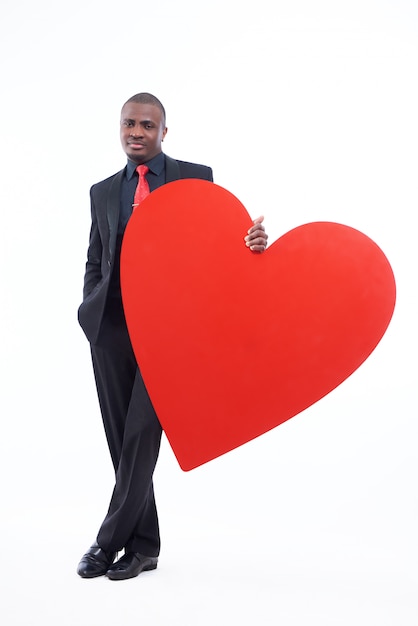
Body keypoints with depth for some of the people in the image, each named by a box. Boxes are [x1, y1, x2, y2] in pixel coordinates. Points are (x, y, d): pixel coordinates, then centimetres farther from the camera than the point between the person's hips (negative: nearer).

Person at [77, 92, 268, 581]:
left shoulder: (196, 178, 5)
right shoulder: (102, 193, 15)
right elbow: (95, 261, 18)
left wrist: (252, 242, -18)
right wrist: (91, 313, 3)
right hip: (111, 326, 4)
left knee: (142, 435, -5)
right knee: (121, 438, 5)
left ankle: (110, 541, 7)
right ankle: (144, 545, 17)